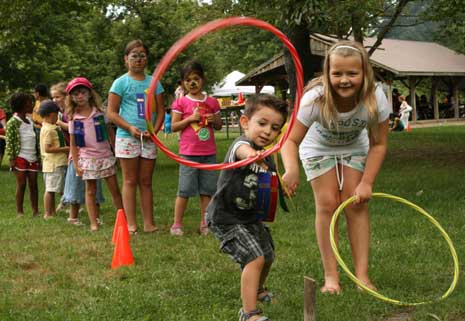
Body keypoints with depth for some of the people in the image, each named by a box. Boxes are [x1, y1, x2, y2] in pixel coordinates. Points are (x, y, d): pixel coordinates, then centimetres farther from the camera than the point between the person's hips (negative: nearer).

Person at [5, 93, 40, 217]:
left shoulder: (30, 121, 15)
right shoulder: (13, 122, -6)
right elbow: (9, 142, -9)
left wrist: (38, 156, 13)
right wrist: (11, 159, -14)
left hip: (32, 158, 6)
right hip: (20, 158, -6)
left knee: (33, 184, 4)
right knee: (21, 185, -2)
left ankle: (35, 211, 8)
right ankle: (20, 212, 6)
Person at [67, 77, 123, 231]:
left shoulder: (100, 112, 0)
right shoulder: (73, 118, 0)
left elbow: (110, 133, 6)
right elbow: (73, 144, 4)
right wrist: (76, 165, 0)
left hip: (105, 156, 0)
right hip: (87, 158, 0)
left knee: (114, 189, 2)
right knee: (90, 191, 5)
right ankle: (93, 223, 9)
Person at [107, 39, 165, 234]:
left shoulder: (153, 82, 10)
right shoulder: (121, 82, 0)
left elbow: (160, 110, 10)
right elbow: (111, 113, -3)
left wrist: (154, 130, -7)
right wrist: (130, 127, -16)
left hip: (148, 139, 4)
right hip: (127, 137, -3)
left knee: (146, 182, 8)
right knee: (130, 181, 0)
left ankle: (149, 223, 11)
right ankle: (131, 225, 1)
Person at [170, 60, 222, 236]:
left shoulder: (212, 102, 8)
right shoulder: (181, 102, -1)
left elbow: (219, 125, 16)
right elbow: (173, 126, -3)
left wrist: (215, 120, -6)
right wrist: (191, 118, -15)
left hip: (209, 153, 3)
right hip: (189, 153, -3)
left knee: (207, 190, 7)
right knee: (184, 190, -1)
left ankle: (204, 224, 16)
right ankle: (177, 224, 7)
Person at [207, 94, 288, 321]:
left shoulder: (267, 158, 1)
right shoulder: (241, 144, -25)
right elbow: (241, 150, -53)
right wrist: (251, 154, -77)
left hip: (249, 215, 9)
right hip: (225, 217, -9)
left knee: (268, 255, 24)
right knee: (255, 258, -20)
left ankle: (257, 290, 54)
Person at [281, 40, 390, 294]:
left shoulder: (375, 98, -32)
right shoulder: (315, 99, -38)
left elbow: (378, 144, -18)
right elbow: (291, 140, -36)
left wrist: (367, 182, -23)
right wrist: (291, 169, -57)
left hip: (354, 148, 2)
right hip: (319, 148, -1)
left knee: (356, 204, -7)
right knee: (327, 204, -9)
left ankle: (362, 274, -1)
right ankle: (331, 275, -2)